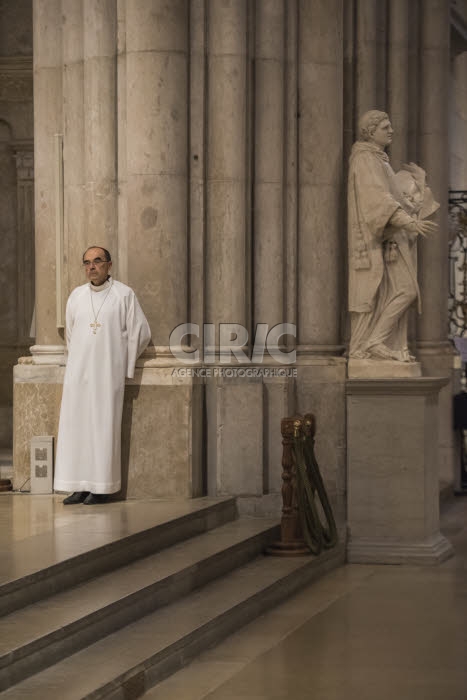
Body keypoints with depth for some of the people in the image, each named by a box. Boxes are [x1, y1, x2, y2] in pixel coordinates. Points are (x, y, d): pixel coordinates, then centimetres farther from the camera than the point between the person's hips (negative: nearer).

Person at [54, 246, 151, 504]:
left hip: (108, 374, -4)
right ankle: (81, 486, 3)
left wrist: (122, 364, 6)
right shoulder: (76, 296, 10)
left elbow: (140, 333, 2)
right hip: (78, 373, 4)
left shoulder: (124, 295, -2)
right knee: (76, 425, 0)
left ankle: (101, 487, 0)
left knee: (104, 426, -5)